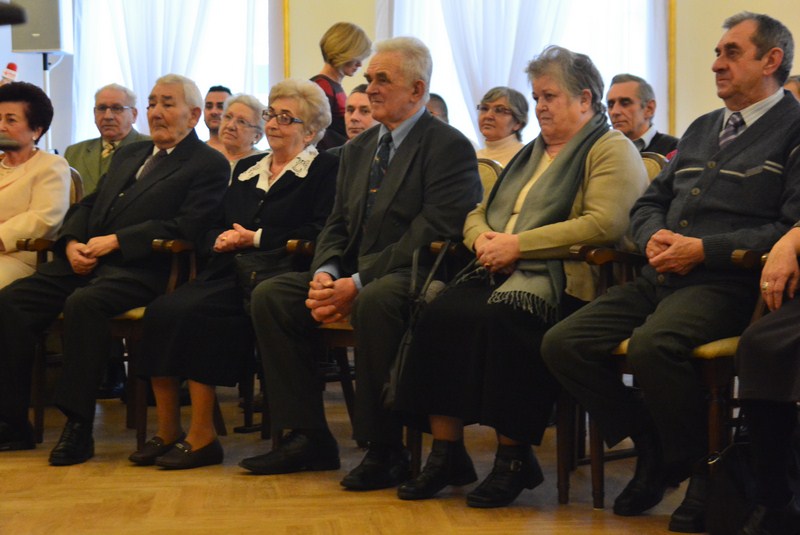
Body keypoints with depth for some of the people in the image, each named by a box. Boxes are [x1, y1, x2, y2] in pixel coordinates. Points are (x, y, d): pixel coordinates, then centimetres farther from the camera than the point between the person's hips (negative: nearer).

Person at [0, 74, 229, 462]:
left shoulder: (209, 165, 3)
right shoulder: (128, 154, 28)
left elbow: (184, 227, -11)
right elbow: (89, 205, 25)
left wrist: (115, 241, -15)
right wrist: (72, 242, 2)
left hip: (140, 268, -7)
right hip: (86, 259, 7)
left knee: (84, 302, -36)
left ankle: (78, 427, -29)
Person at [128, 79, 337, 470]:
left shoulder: (324, 169, 5)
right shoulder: (247, 168, 26)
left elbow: (320, 232, -9)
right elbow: (212, 227, 23)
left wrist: (256, 238, -11)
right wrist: (220, 240, -2)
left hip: (270, 274, -7)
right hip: (228, 270, 7)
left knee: (193, 313, -30)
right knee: (161, 310, -21)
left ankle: (202, 437, -23)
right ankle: (167, 432, -16)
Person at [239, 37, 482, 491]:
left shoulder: (449, 146, -8)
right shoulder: (358, 150, 19)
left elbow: (432, 235, -18)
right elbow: (337, 226, 17)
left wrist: (359, 284, -22)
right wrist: (325, 275, -6)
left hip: (414, 278, -8)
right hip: (355, 275, 8)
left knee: (376, 302, -39)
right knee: (270, 295, -8)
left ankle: (385, 451, -24)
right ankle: (308, 438, -4)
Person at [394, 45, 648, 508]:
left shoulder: (612, 150, 1)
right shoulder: (532, 154, 28)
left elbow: (605, 223, -16)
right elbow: (477, 214, 27)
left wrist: (518, 244, -16)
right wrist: (484, 238, 1)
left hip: (559, 280, -7)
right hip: (501, 272, 7)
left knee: (500, 317, -35)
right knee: (439, 314, -21)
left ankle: (515, 455, -21)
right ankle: (447, 452, -16)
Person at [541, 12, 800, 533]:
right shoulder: (702, 129, 25)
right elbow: (649, 202, 27)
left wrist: (704, 250, -17)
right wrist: (653, 235, 2)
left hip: (725, 282, -8)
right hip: (661, 276, 8)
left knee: (652, 345, -37)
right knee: (562, 343, -9)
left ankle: (704, 466, -11)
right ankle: (655, 448, 7)